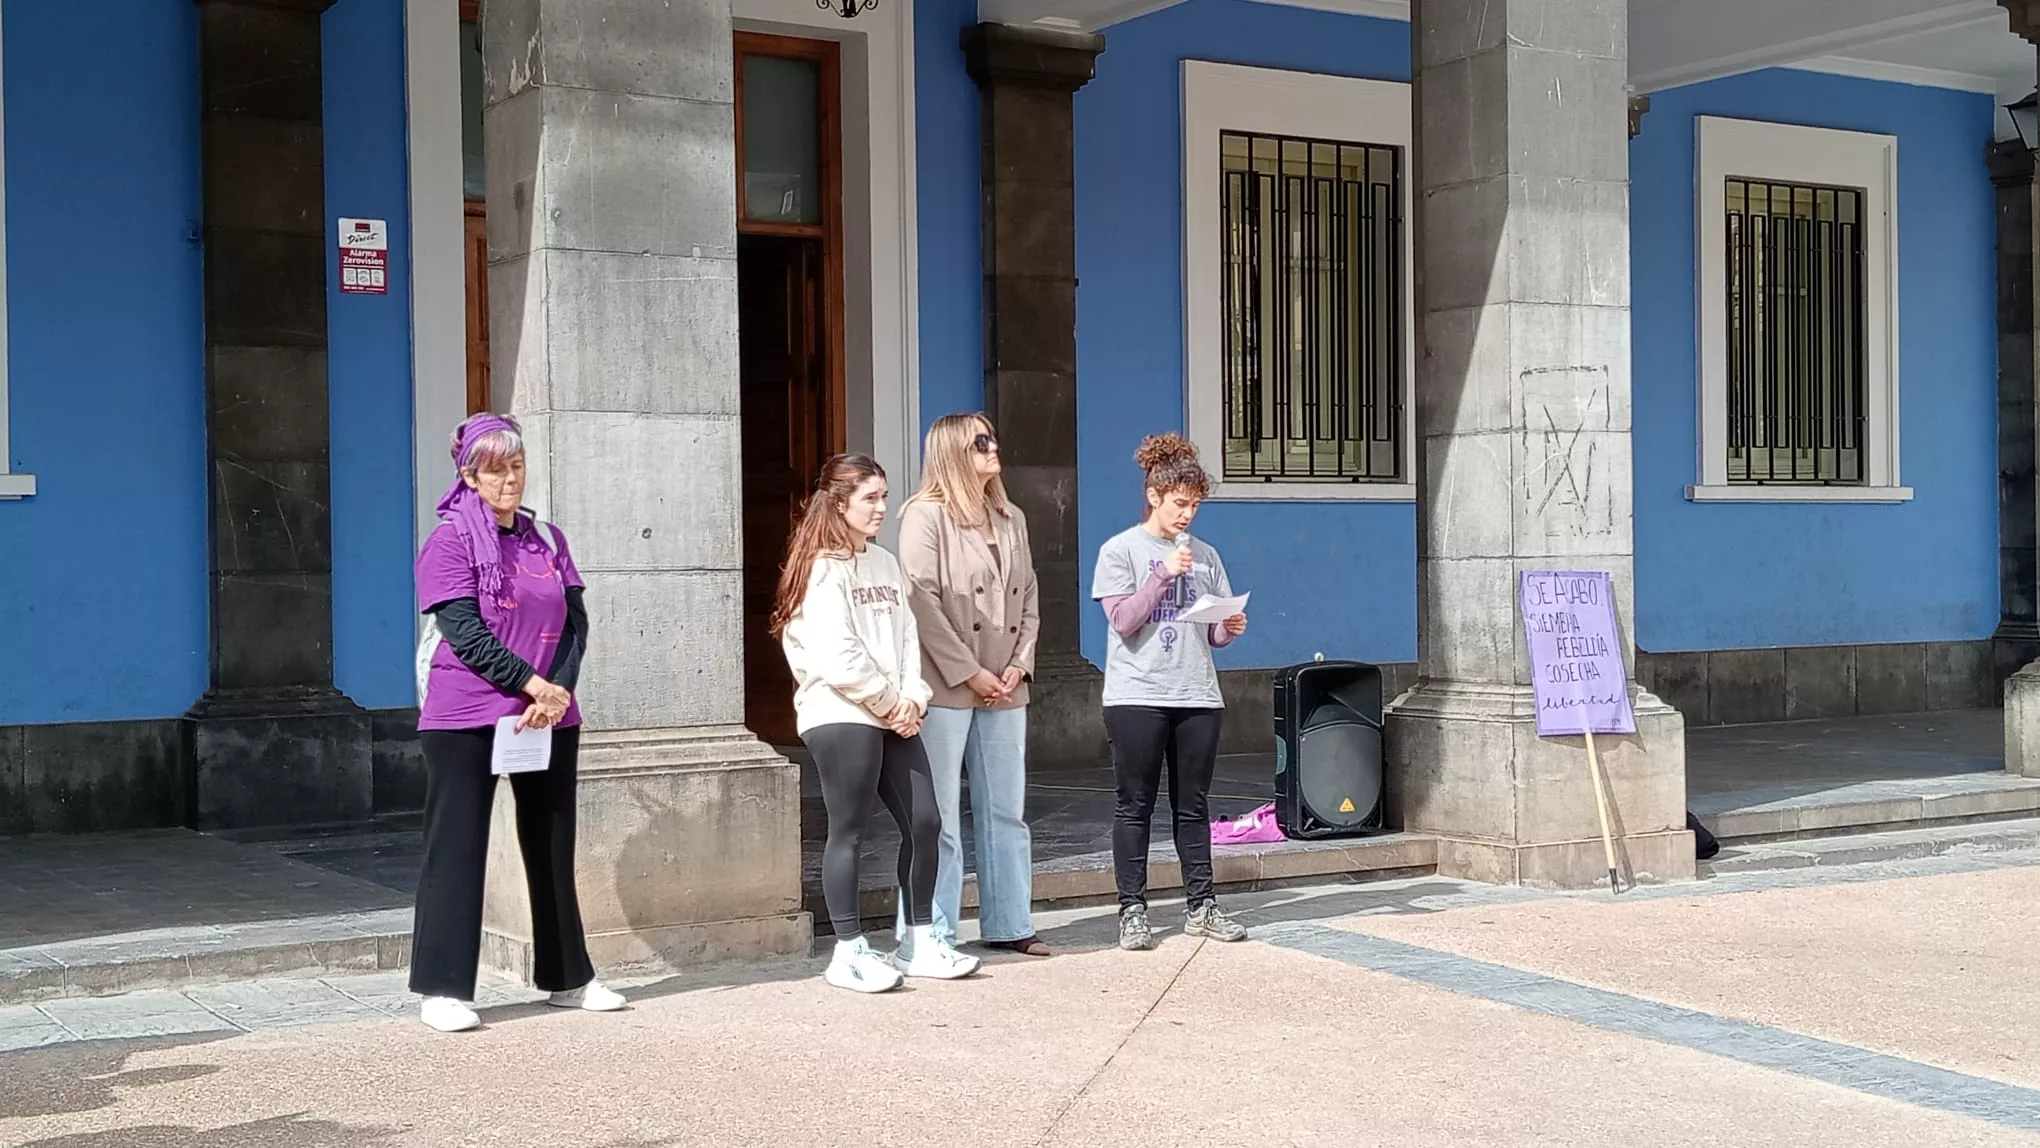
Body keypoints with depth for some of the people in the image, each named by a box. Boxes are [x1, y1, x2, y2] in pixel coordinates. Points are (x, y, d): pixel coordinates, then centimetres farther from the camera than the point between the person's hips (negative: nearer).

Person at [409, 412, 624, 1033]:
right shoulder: (450, 542, -4)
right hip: (465, 719, -5)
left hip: (549, 720, 5)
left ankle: (568, 977, 22)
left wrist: (560, 692, -10)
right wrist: (535, 686, -17)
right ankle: (442, 989, 4)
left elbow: (576, 625, 6)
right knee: (456, 847, -1)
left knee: (552, 847, 12)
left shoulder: (548, 540, 12)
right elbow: (466, 633, -13)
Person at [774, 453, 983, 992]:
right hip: (840, 716, -8)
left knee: (924, 822, 6)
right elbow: (837, 659, -16)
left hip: (893, 716, 8)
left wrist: (913, 697, -2)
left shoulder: (885, 563, 15)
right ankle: (850, 953, 6)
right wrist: (890, 703, -9)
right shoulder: (823, 568, -9)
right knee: (849, 832, -3)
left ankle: (920, 942, 17)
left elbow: (906, 637, 13)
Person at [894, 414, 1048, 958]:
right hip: (945, 688, -7)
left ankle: (1009, 924, 20)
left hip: (1004, 688, 7)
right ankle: (929, 934, 3)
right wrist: (968, 672, -14)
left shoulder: (1011, 519, 16)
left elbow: (1028, 598, 16)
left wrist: (1020, 663, 1)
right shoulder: (926, 515, -6)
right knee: (938, 815, -3)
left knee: (1006, 811, 11)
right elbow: (922, 601, -13)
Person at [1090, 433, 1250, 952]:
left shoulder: (1205, 555, 14)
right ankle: (1132, 910, 5)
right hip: (1137, 695, -4)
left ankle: (1201, 905, 14)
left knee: (1194, 805, 8)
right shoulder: (1120, 550, 1)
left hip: (1197, 695, 4)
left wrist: (1231, 628, -6)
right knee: (1135, 805, 0)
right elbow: (1122, 621, -8)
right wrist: (1163, 575, -15)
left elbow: (1215, 630, 16)